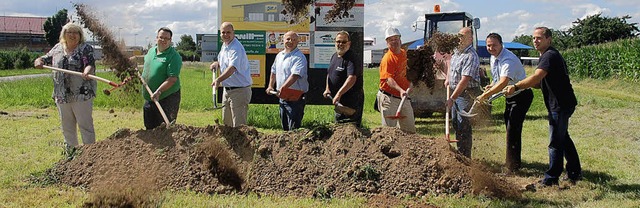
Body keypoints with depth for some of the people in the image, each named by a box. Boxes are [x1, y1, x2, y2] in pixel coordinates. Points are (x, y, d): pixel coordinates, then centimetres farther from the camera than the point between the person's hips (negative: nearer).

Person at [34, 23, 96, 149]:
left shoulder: (86, 48, -3)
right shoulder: (58, 48, 12)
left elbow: (90, 63, -17)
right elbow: (47, 58, 23)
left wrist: (87, 71, -39)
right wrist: (39, 61, 0)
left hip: (81, 95, -6)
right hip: (61, 95, 6)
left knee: (85, 124, -3)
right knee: (67, 125, 16)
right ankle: (70, 150, 29)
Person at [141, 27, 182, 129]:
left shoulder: (174, 56, -15)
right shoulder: (151, 51, 9)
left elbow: (173, 79, -23)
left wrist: (158, 92, -30)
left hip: (167, 99, -7)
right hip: (149, 98, 7)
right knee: (149, 127, 18)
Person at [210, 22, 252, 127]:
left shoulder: (236, 48, -21)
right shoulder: (224, 46, 10)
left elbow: (232, 68, -36)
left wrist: (219, 80, -49)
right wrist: (217, 63, 7)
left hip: (239, 90, -10)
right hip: (227, 90, 10)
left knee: (238, 124, -7)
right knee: (226, 121, 18)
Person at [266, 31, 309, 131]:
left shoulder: (299, 57, -13)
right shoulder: (279, 55, 14)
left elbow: (295, 75, -27)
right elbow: (274, 71, 29)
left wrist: (282, 88, -34)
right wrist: (270, 86, 22)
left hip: (295, 98, -8)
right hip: (282, 97, 8)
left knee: (293, 128, -10)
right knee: (285, 126, 17)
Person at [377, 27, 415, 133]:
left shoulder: (404, 54, 9)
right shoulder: (387, 58, -16)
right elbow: (389, 79, -26)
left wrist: (410, 85, 7)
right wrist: (400, 90, -41)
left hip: (404, 97, 8)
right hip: (389, 98, -8)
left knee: (410, 130, 14)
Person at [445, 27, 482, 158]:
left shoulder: (471, 56, -21)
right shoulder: (456, 51, 8)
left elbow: (464, 81, -28)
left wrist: (452, 98, -32)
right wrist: (448, 78, 14)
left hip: (466, 93, -9)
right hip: (454, 92, 10)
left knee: (463, 126, -9)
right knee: (456, 124, 16)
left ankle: (465, 157, -2)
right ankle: (459, 152, 28)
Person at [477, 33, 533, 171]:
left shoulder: (508, 60, -28)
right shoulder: (493, 58, 3)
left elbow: (503, 83, -40)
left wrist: (484, 95, -38)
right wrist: (491, 86, -1)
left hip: (521, 96, -10)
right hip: (510, 97, 10)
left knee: (513, 129, -12)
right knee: (509, 128, 18)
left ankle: (513, 165, -5)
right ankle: (511, 161, 33)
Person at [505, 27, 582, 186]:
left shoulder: (550, 56, -18)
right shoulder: (548, 56, 16)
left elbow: (536, 77, -32)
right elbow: (542, 82, 20)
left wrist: (516, 87, -39)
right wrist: (527, 86, 2)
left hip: (560, 104, -11)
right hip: (561, 103, 11)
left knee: (556, 142, -4)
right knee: (563, 138, 19)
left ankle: (551, 178, 3)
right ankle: (575, 173, 30)